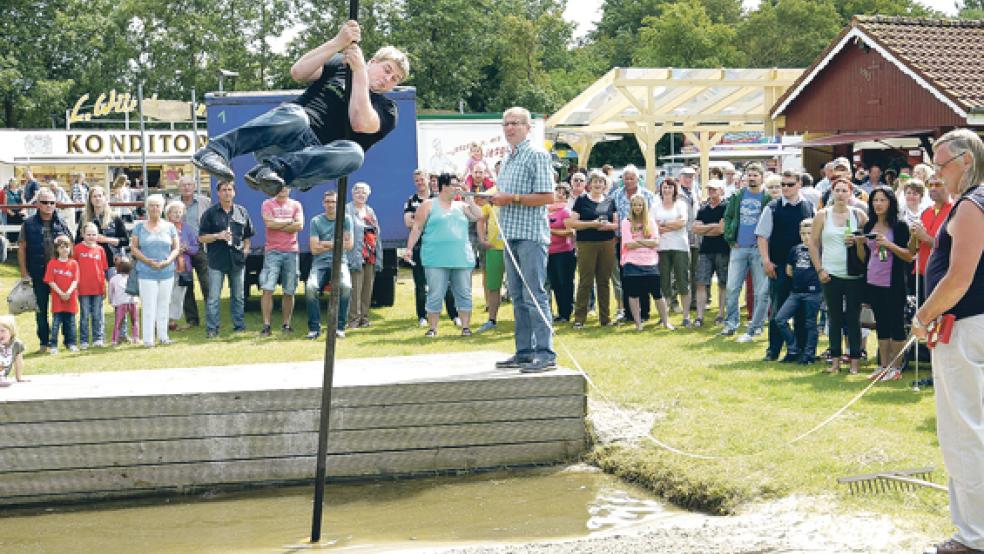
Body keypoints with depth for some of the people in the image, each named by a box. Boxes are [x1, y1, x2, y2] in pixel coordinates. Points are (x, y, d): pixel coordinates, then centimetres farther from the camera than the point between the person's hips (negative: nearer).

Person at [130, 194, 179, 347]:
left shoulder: (169, 227, 6)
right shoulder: (140, 227, 3)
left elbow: (176, 248, 8)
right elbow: (133, 248, 0)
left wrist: (168, 261, -10)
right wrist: (148, 261, -13)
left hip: (167, 271, 2)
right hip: (146, 273, -2)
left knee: (164, 305, 8)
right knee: (149, 306, -4)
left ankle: (163, 336, 18)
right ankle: (148, 339, -2)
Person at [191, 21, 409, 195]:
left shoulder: (386, 109, 18)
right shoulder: (338, 65, 23)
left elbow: (360, 123, -6)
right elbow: (298, 72, 3)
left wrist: (359, 70, -4)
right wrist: (338, 43, -5)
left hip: (314, 155, 0)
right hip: (275, 142, 0)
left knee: (353, 152, -33)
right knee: (295, 116, -36)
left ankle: (276, 167, -49)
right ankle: (215, 150, -48)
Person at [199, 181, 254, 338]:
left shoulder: (242, 212, 11)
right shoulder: (210, 213, 1)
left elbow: (247, 235, 21)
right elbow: (201, 238, 0)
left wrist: (245, 249, 7)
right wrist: (218, 236, -14)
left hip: (237, 261, 3)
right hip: (217, 260, -3)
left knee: (238, 296, 10)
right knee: (213, 297, -4)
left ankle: (239, 325, 19)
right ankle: (211, 329, 0)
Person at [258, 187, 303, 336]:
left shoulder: (296, 205, 12)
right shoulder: (268, 204, 7)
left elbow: (299, 225, -3)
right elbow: (269, 223, -10)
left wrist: (278, 225, -5)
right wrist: (289, 221, -1)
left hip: (291, 251, 2)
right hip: (272, 251, -2)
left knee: (289, 291, 4)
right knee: (267, 289, -10)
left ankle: (286, 324, 12)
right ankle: (266, 325, -9)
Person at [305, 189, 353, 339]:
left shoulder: (346, 219, 9)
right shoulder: (316, 221, 7)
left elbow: (349, 244, 1)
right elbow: (314, 249, -1)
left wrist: (326, 244, -3)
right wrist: (337, 244, -2)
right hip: (320, 263, 0)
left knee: (346, 286, -32)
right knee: (310, 287, -29)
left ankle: (340, 327, -19)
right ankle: (314, 328, -17)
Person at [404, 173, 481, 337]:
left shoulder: (461, 206, 17)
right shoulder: (429, 205, 5)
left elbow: (478, 216, 9)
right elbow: (417, 228, 3)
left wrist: (469, 200, 6)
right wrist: (409, 248, -5)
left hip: (462, 259, 4)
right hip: (437, 260, -4)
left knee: (464, 294, 3)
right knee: (435, 295, -3)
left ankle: (465, 326, 8)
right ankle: (432, 328, 5)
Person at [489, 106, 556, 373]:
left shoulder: (536, 155, -6)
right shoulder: (508, 159, 19)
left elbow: (547, 196, -14)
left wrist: (512, 198, -16)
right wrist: (495, 199, 6)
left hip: (531, 234, -9)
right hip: (511, 234, 9)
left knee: (534, 295, -10)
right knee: (518, 296, 10)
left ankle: (545, 353, -10)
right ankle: (524, 351, 15)